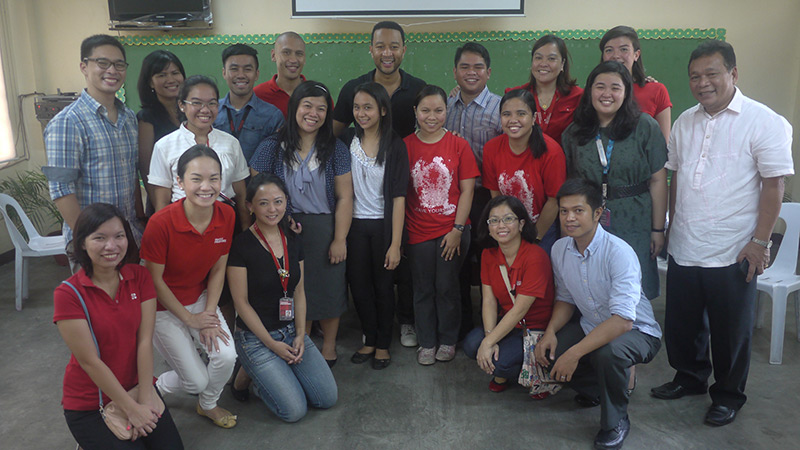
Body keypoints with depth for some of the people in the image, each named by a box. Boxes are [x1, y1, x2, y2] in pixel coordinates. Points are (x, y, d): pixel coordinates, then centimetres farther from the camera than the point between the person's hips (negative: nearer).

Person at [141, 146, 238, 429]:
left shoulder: (226, 216, -13)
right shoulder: (161, 222, -27)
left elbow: (217, 270, -2)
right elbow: (154, 280, -16)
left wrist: (209, 313, -10)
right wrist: (190, 319, -11)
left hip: (201, 299, 4)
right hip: (163, 308, -4)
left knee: (226, 357, -15)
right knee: (196, 380, -4)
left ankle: (208, 405, 17)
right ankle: (153, 390, 30)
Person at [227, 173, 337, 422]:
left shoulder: (293, 240, 4)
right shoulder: (241, 245, -15)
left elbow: (299, 291, 8)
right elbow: (241, 302, -12)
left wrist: (300, 335, -2)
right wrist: (271, 343, -12)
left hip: (291, 330, 6)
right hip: (255, 337, -6)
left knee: (328, 398, 1)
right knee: (295, 410, -11)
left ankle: (271, 375, 20)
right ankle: (248, 377, 12)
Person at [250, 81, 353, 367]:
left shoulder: (335, 150, 0)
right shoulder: (272, 148, -1)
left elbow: (344, 197, -3)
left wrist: (339, 239, -8)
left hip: (326, 230, 0)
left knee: (329, 290, 9)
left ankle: (329, 349, 30)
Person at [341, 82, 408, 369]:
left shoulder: (394, 145, -7)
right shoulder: (348, 141, 2)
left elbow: (398, 197, -10)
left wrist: (396, 243, -14)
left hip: (383, 224, -3)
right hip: (354, 223, 3)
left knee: (382, 284, 7)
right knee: (358, 283, 7)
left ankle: (383, 344, 24)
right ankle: (369, 340, 27)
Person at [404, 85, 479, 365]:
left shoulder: (458, 145, -2)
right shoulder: (406, 146, 1)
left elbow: (467, 190, -2)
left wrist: (457, 229, -8)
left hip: (452, 231, -1)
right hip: (418, 232, 1)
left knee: (447, 287, 8)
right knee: (423, 289, 10)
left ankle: (448, 341, 27)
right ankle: (427, 343, 26)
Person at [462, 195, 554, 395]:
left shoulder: (535, 257, -22)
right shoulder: (488, 254, -1)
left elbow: (520, 309, -24)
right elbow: (489, 299, -4)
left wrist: (489, 342, -24)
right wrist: (489, 336, -19)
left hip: (537, 328, -6)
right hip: (507, 323, 6)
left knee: (500, 360, -27)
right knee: (471, 344, -20)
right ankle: (502, 373, 12)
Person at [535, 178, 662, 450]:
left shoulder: (619, 253, -27)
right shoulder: (559, 249, -6)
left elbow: (622, 320, -34)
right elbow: (565, 298, 8)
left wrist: (575, 352, -39)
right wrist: (550, 331, -12)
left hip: (636, 332, -6)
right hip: (592, 326, 7)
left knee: (607, 353, -37)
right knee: (545, 353, -15)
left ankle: (615, 421, -7)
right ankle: (597, 389, 15)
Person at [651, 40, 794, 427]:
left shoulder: (763, 122, -9)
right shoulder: (685, 122, 8)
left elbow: (774, 184, -11)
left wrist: (760, 241, -14)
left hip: (732, 254, -5)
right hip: (683, 249, 5)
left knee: (730, 331, 10)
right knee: (681, 323, 17)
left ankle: (728, 395, 30)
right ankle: (690, 377, 40)